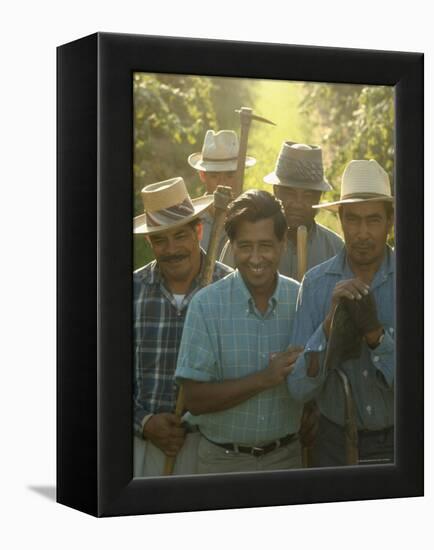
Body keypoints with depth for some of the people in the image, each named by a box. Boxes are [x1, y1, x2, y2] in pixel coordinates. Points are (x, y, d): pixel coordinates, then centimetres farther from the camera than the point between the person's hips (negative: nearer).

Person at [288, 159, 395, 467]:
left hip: (399, 442, 0)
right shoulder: (316, 283, -7)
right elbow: (299, 389, -11)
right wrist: (331, 322, -21)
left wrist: (375, 334, -25)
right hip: (337, 444, 1)